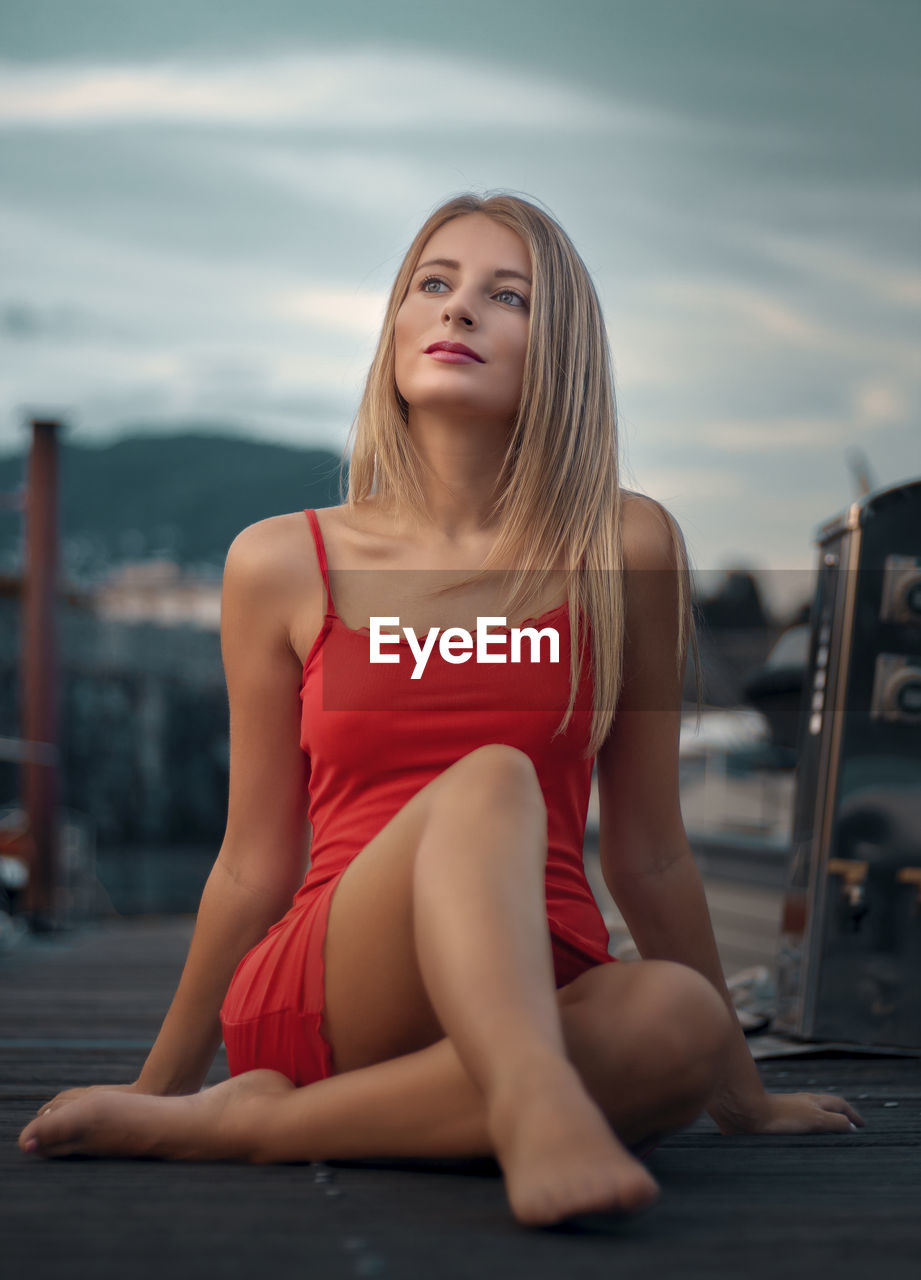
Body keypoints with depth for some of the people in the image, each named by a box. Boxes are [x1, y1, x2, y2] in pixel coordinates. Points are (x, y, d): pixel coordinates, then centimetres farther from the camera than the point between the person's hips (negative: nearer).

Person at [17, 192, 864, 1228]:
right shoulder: (281, 563, 3)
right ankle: (533, 1107, -52)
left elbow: (647, 855, 11)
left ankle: (243, 1123, -27)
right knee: (491, 782, -30)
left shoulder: (626, 548, 3)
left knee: (676, 1018, -33)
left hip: (542, 1002, 2)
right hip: (324, 996, -2)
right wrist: (158, 1080, 18)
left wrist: (741, 1092, 17)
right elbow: (254, 866, 11)